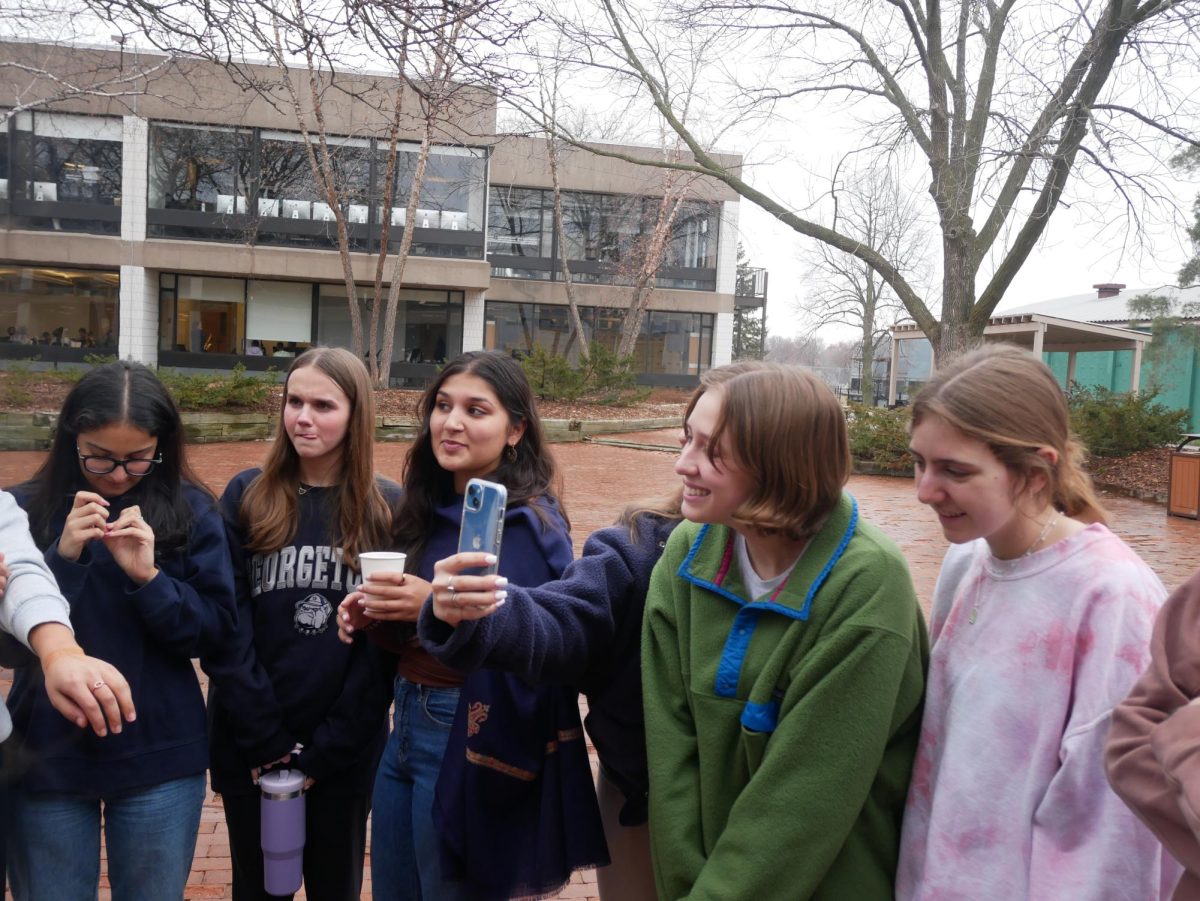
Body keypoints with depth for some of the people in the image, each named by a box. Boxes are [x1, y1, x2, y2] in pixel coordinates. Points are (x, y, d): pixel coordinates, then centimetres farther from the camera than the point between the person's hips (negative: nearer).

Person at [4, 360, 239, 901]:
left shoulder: (192, 512, -4)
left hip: (160, 757, 0)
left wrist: (149, 577, -20)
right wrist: (62, 558, -20)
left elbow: (217, 633, -6)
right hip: (47, 756, 1)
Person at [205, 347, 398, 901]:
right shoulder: (245, 497, -2)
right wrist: (264, 739, -12)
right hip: (248, 747, 1)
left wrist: (324, 750, -10)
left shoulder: (388, 509, -4)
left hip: (345, 752, -1)